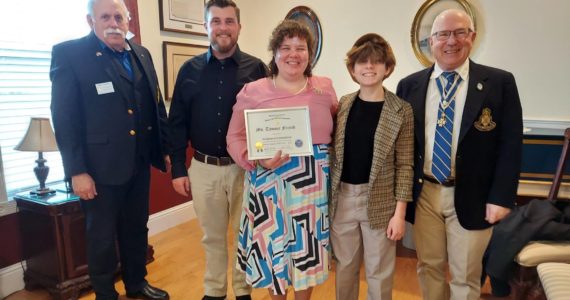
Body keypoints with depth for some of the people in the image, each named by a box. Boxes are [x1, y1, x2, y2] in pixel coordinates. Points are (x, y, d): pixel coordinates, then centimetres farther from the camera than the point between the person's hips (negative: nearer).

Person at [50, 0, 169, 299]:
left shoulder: (142, 54, 9)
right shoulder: (69, 53, -8)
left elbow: (156, 105, 12)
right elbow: (64, 118, -12)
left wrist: (168, 147, 9)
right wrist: (77, 171, -16)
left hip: (140, 162, 6)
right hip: (101, 166, -5)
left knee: (137, 228, 19)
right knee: (102, 236, 11)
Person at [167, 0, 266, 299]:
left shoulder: (256, 68, -2)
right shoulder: (190, 69, 3)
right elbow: (177, 123, 4)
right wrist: (178, 169, 1)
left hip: (245, 167, -1)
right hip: (203, 168, 2)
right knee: (212, 235, 16)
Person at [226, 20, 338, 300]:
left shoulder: (325, 88, 6)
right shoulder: (253, 91, -1)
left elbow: (338, 132, 12)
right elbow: (235, 138, -3)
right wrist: (258, 160, -20)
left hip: (314, 184, 2)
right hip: (270, 183, -1)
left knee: (308, 246, 14)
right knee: (273, 245, 11)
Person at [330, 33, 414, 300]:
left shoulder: (401, 111, -7)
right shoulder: (343, 105, 2)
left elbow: (404, 165, -7)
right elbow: (334, 154, 7)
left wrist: (400, 212, -10)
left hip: (379, 201, -3)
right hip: (342, 198, 3)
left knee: (379, 272, 11)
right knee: (344, 267, 17)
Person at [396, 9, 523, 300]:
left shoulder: (500, 82, -3)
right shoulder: (409, 85, 2)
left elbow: (510, 145, -5)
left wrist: (501, 197, -10)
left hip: (471, 197, -1)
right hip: (423, 193, 2)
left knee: (465, 276, 14)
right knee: (428, 268, 17)